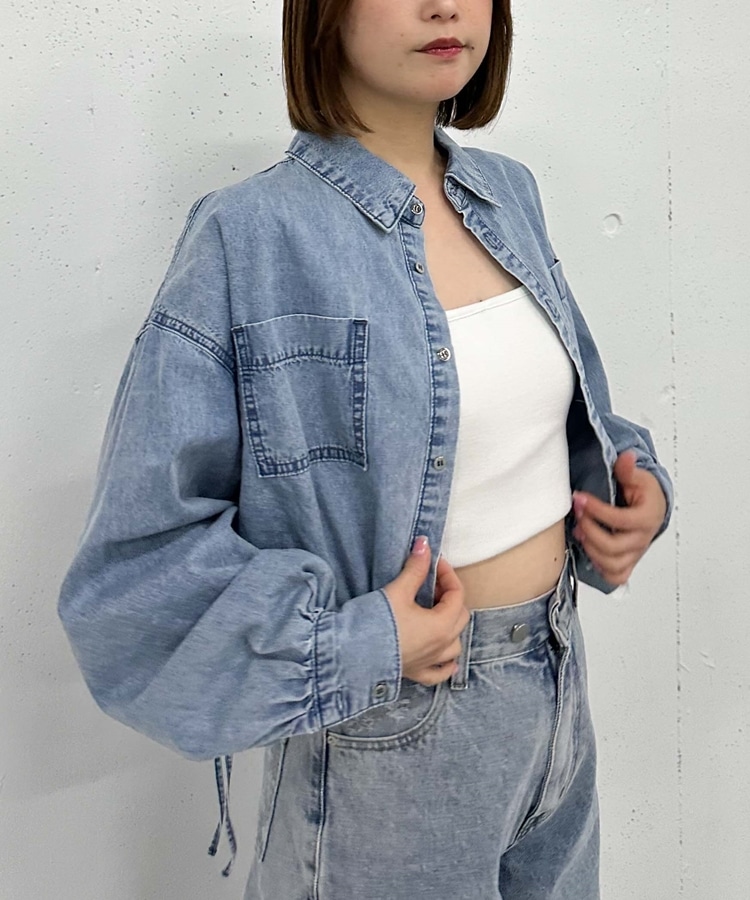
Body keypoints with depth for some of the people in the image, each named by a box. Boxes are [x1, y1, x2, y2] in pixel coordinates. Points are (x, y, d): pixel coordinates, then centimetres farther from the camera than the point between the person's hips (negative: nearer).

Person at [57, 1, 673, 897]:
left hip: (558, 688, 7)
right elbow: (142, 545, -18)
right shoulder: (252, 237, -18)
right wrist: (357, 646, -22)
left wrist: (634, 481, -2)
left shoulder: (507, 192, 1)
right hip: (394, 733, -6)